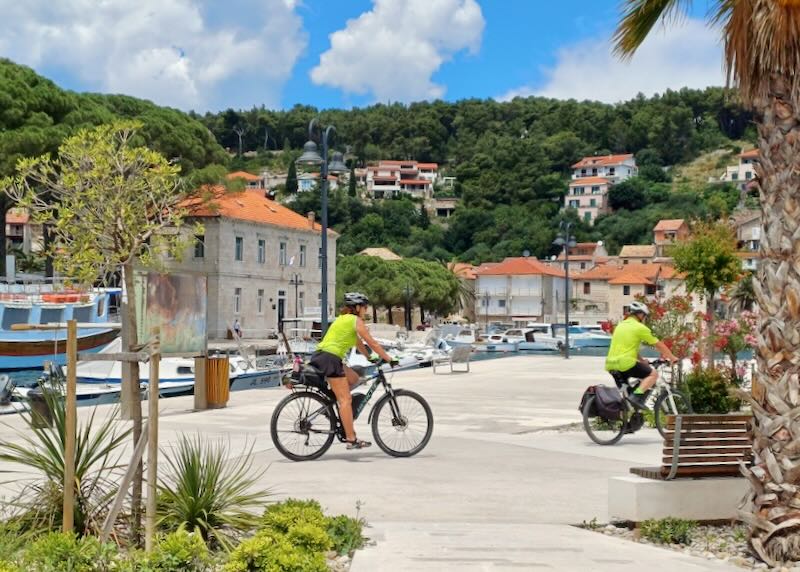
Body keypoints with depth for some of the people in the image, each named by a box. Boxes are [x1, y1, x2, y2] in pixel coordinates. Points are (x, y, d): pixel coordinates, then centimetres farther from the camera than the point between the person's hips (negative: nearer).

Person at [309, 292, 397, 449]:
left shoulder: (343, 319, 24)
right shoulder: (356, 320, -2)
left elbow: (358, 343, 32)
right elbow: (372, 343, -2)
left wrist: (370, 358, 35)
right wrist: (389, 359, 4)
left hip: (320, 355, 9)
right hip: (330, 358, -9)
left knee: (353, 379, 23)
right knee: (346, 399, -8)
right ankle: (351, 439, -10)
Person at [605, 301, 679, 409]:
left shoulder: (620, 326, 21)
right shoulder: (640, 328, -2)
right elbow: (659, 344, 6)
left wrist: (642, 361, 35)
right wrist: (673, 358, 18)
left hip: (610, 365, 8)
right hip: (625, 363, -8)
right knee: (653, 374, 3)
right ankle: (637, 396, -13)